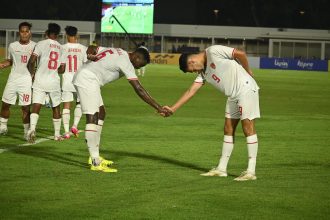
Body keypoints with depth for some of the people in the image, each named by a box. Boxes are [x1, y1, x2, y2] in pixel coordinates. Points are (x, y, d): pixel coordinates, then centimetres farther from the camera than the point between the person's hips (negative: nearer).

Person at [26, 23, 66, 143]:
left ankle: (32, 128, -27)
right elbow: (62, 69, 6)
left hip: (40, 80, -2)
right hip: (54, 81, 2)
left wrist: (32, 73, 6)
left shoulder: (41, 44, -4)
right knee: (56, 107, 15)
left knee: (36, 106, -5)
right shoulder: (61, 48, 7)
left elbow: (31, 61, -11)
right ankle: (57, 134, 23)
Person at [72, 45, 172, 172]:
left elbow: (91, 48, 21)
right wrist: (158, 108, -18)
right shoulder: (126, 63, -14)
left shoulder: (117, 52, 15)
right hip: (87, 80, -11)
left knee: (100, 114, 15)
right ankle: (95, 163, -17)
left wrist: (90, 54, -3)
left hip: (81, 77, 11)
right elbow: (138, 89, -18)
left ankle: (95, 157, 18)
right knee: (92, 118, -13)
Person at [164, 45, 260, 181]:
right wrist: (173, 109, 5)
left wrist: (247, 72, -1)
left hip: (246, 89, -9)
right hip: (233, 96, 9)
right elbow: (191, 91, 10)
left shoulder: (213, 51, -11)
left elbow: (240, 54, -13)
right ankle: (221, 169, 16)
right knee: (228, 129, 10)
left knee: (248, 127, -9)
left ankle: (251, 171, -11)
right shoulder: (203, 72, 13)